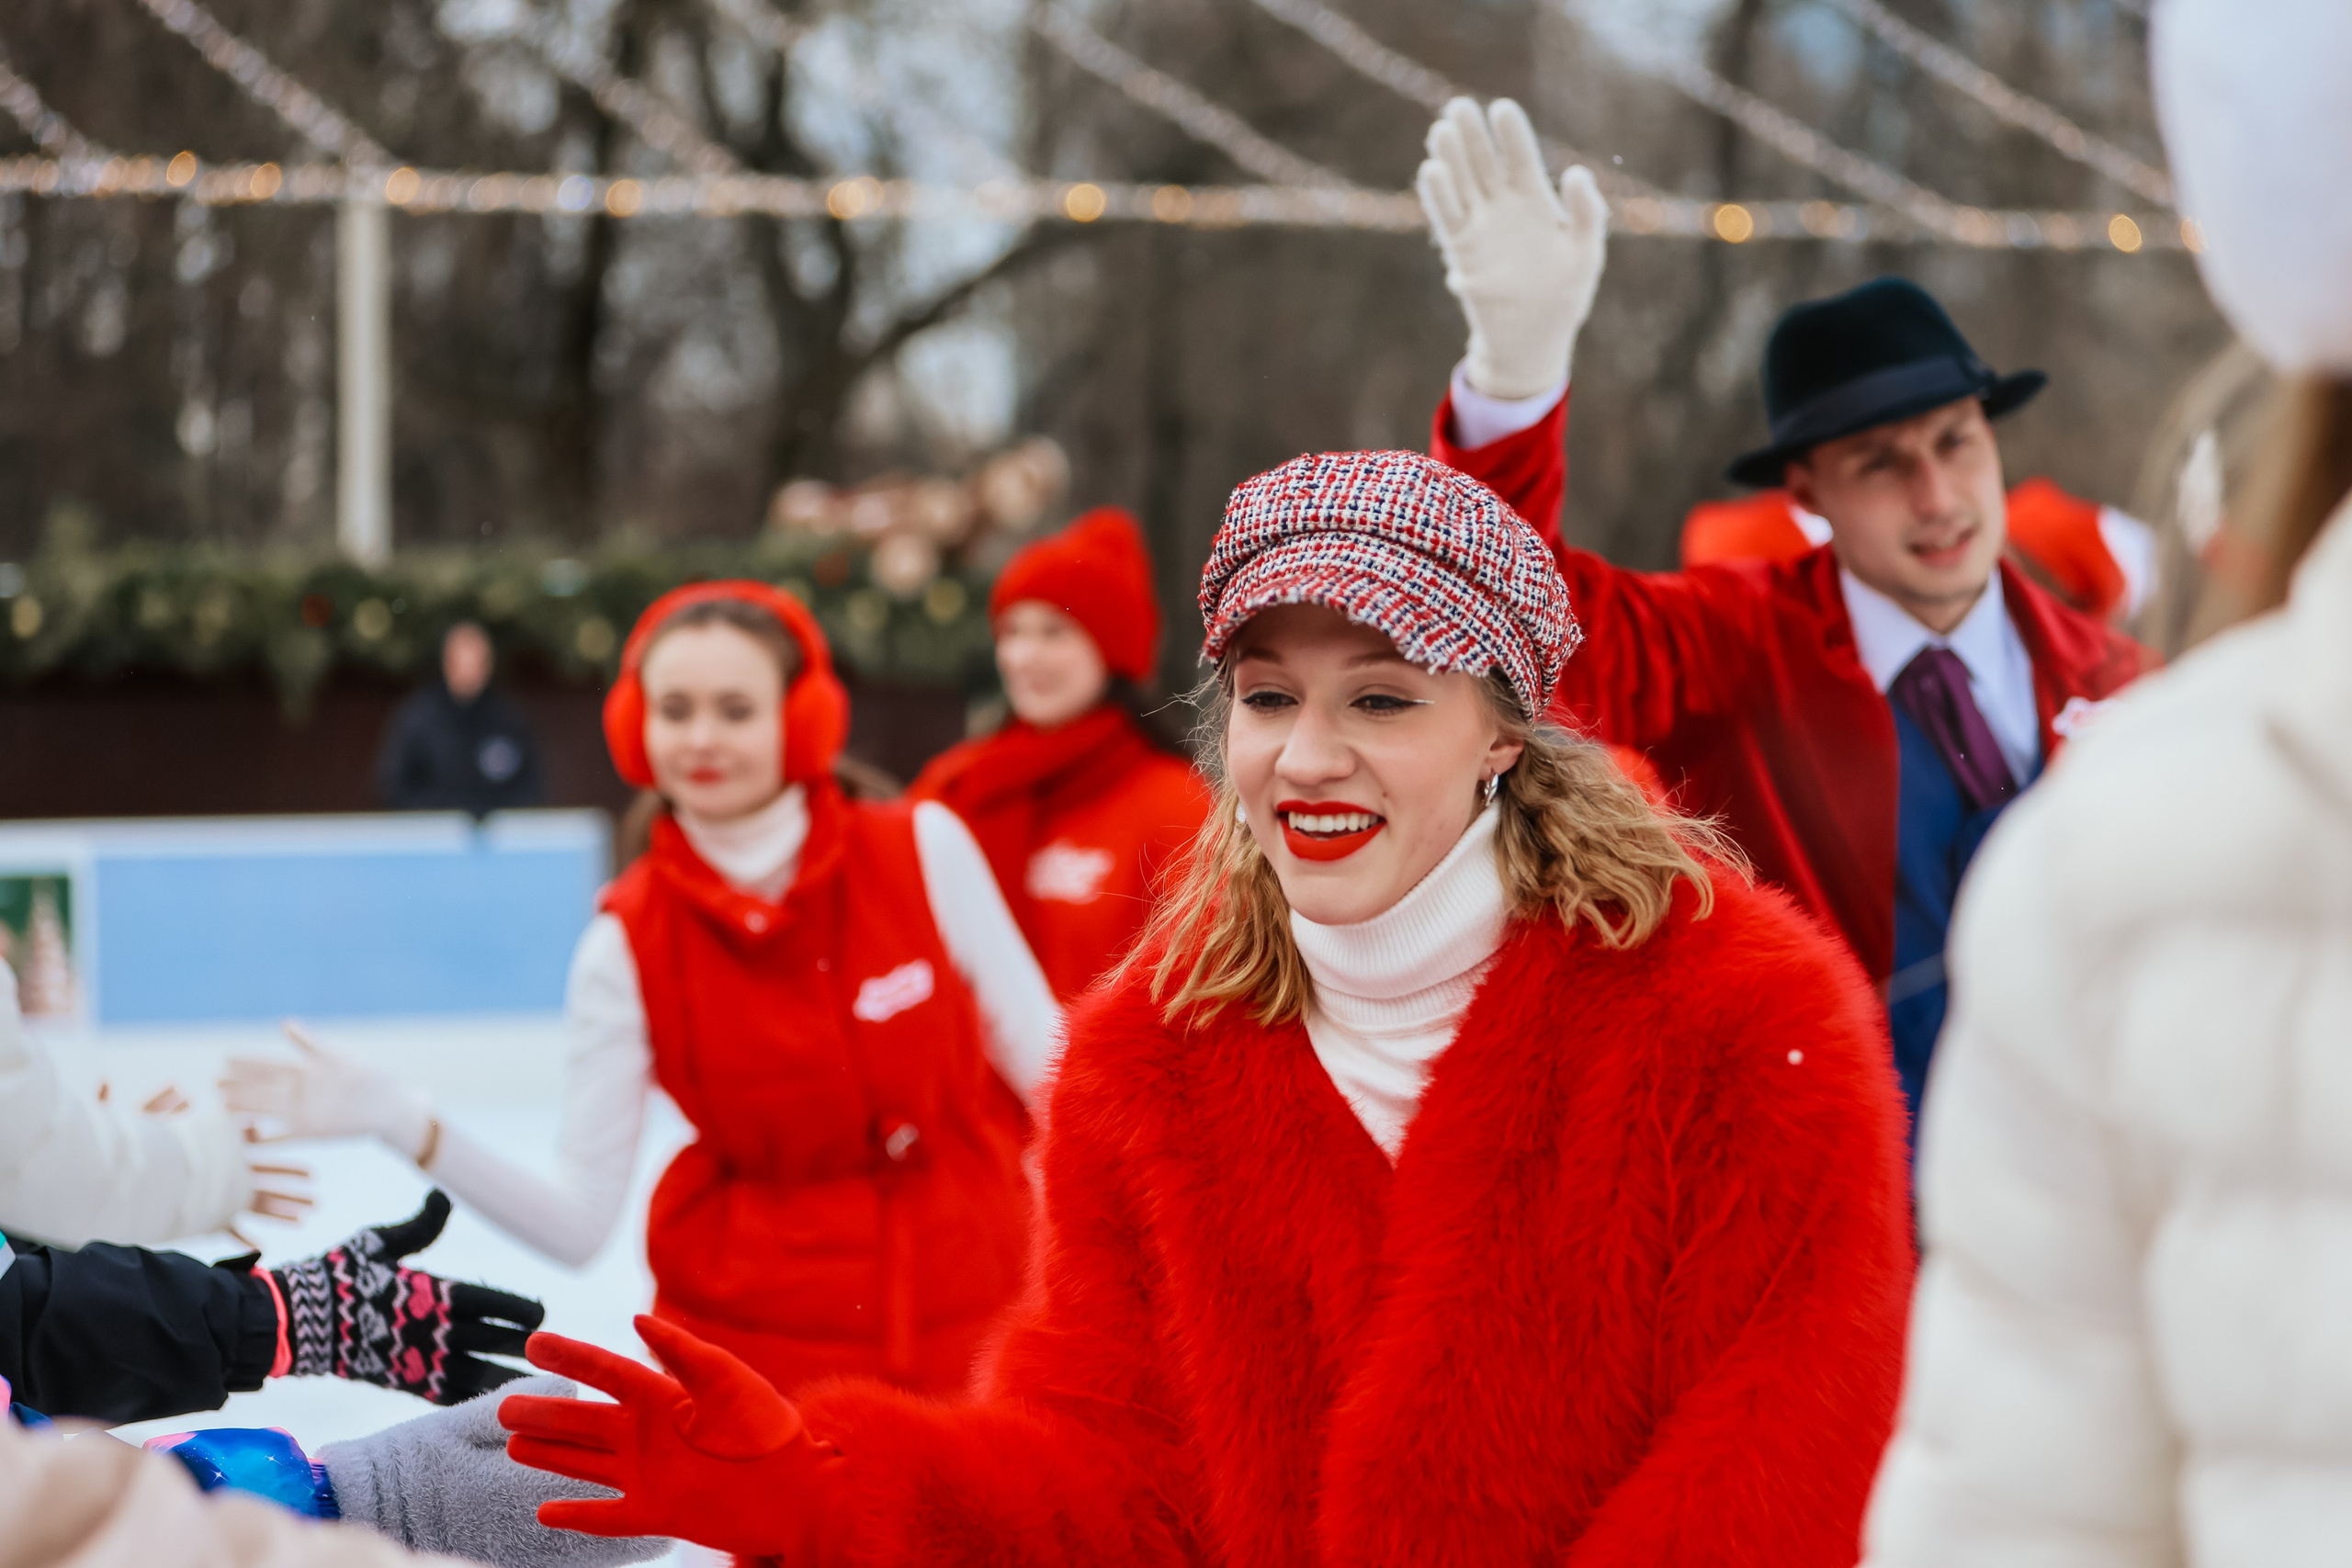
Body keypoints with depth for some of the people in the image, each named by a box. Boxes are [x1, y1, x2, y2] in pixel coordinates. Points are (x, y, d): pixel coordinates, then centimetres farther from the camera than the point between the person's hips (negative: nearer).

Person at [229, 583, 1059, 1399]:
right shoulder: (629, 943, -9)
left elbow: (1039, 1053, 1)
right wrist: (397, 1119, -20)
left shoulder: (922, 847, -8)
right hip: (756, 1338, -1)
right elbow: (580, 1220, -10)